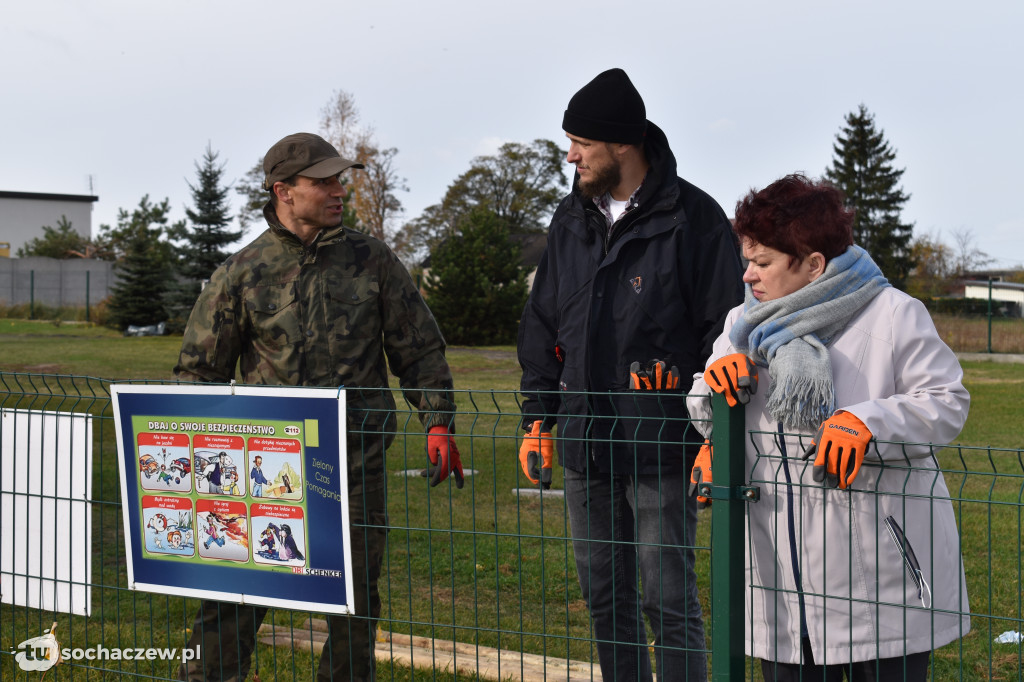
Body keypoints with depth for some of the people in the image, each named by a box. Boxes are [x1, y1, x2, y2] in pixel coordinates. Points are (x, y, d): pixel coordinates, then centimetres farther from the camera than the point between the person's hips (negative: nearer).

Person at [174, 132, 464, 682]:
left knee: (353, 602, 10)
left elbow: (420, 351, 11)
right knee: (232, 591, -5)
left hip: (354, 458, 1)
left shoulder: (372, 261, 6)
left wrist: (437, 424, 1)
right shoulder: (241, 273, 3)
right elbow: (198, 368, 8)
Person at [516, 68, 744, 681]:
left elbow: (726, 332, -8)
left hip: (661, 447, -6)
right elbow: (542, 328, 18)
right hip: (585, 446, 6)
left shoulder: (695, 218, -8)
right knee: (605, 597, 14)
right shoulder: (571, 220, 11)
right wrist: (538, 421, 13)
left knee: (669, 601, -1)